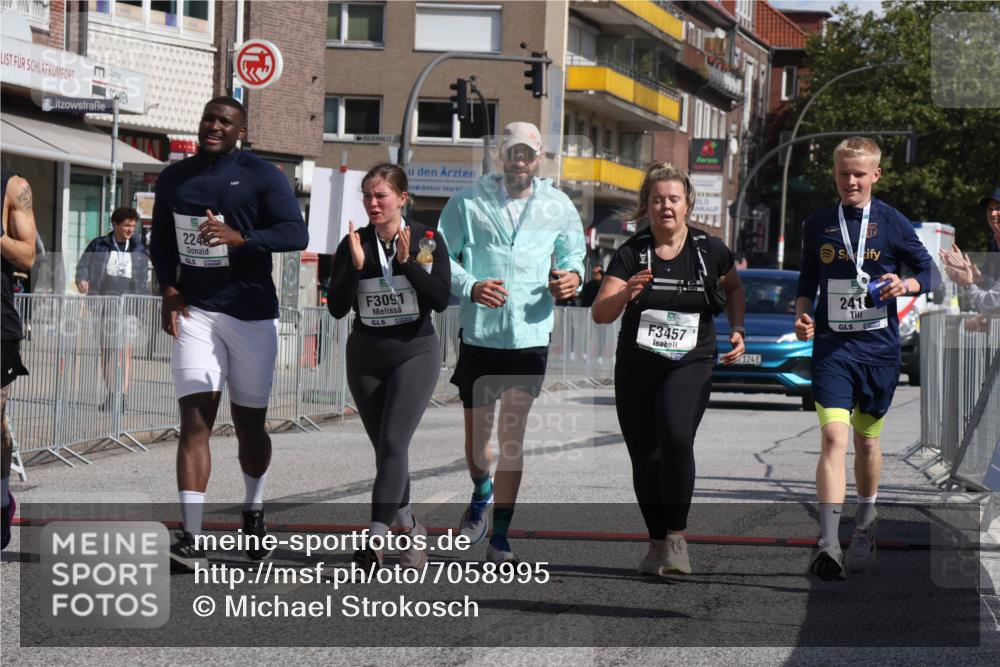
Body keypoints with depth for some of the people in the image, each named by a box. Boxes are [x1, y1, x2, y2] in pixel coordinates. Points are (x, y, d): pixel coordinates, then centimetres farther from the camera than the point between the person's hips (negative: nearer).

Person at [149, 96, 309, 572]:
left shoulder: (262, 176, -3)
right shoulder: (174, 178, 10)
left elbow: (296, 233, -12)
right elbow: (161, 239, 20)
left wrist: (241, 238, -27)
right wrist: (168, 286, 2)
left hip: (252, 313, -1)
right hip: (194, 310, 2)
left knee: (249, 422, 9)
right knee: (195, 420, -12)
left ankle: (253, 514, 35)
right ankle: (191, 541, -19)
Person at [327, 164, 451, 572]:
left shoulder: (427, 240, -4)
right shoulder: (353, 244, 0)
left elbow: (441, 299, -11)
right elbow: (337, 308, -6)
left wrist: (407, 261, -19)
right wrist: (356, 266, -19)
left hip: (415, 353, -3)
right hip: (366, 356, 3)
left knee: (393, 443, -17)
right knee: (384, 450, 9)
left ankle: (375, 540, -24)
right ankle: (410, 528, 29)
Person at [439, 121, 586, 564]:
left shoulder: (558, 207, 6)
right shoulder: (468, 203, 1)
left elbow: (573, 253, 19)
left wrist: (571, 276, -4)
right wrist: (470, 287, -16)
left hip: (530, 335, 0)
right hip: (479, 333, 0)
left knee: (512, 435, -7)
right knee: (477, 436, 11)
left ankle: (500, 536, -2)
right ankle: (482, 494, 44)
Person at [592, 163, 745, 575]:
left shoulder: (709, 250, -2)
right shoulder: (632, 253, -5)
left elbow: (733, 286, 20)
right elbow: (600, 313, -12)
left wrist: (737, 330, 7)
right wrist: (625, 293, -32)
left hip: (691, 364, -2)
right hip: (636, 368, 2)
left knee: (676, 436, -27)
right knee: (644, 459, 5)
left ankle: (676, 537, -16)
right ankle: (657, 544, 22)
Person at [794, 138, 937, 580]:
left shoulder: (891, 223, -1)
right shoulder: (817, 225, 6)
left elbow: (929, 272, 6)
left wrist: (904, 286, -15)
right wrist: (802, 314, -1)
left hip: (878, 345, 0)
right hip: (831, 345, 0)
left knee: (867, 440, 13)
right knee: (833, 436, -16)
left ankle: (865, 524, 37)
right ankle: (828, 543, -24)